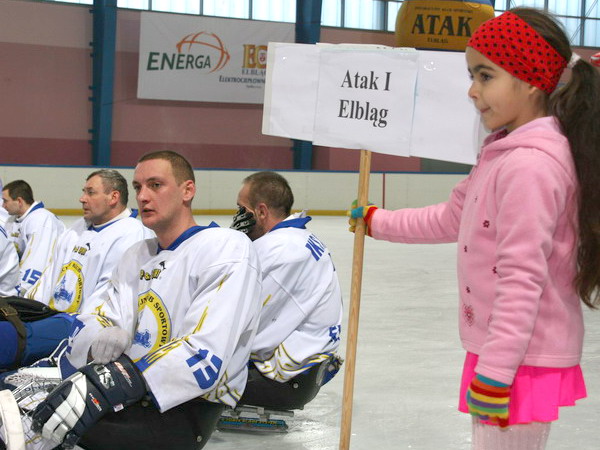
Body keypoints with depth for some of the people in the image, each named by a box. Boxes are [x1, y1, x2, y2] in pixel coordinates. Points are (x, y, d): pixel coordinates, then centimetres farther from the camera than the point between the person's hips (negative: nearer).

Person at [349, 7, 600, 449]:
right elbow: (452, 218, 22)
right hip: (505, 353, 10)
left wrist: (494, 373, -23)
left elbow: (522, 278, -24)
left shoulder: (529, 166, -22)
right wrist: (377, 222, 28)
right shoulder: (505, 154, 11)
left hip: (523, 360, -10)